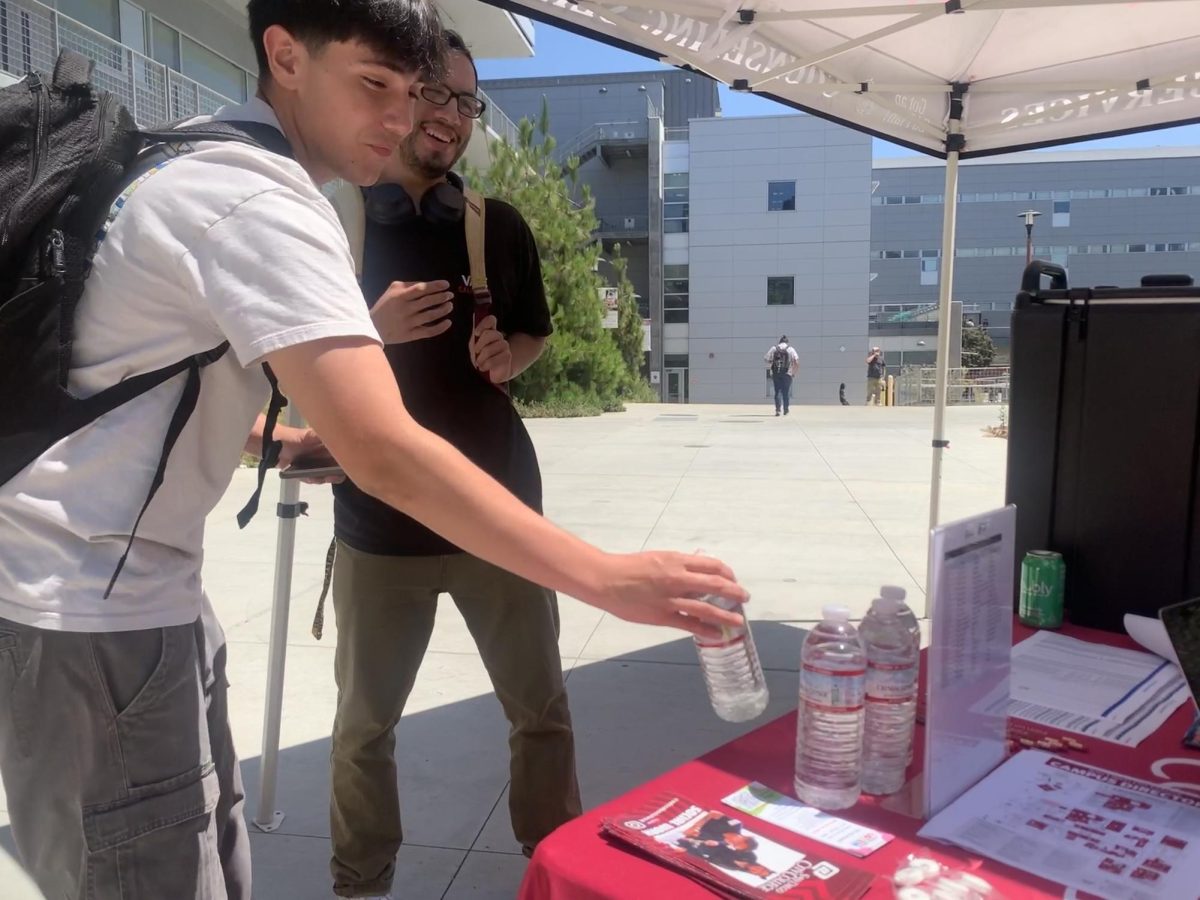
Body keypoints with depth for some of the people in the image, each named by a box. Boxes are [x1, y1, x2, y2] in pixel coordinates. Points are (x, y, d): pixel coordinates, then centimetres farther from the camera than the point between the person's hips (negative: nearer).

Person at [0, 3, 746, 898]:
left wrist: (279, 439, 8)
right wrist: (605, 578, -31)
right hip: (93, 609, -10)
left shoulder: (203, 166, 12)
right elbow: (385, 453, -32)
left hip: (127, 586, 10)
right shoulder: (261, 202, -21)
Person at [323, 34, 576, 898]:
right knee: (366, 723, 12)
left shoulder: (500, 227, 6)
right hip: (379, 517, -1)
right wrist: (375, 329, -18)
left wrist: (507, 357, -5)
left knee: (542, 710, 11)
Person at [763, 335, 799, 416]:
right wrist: (794, 372, 2)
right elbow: (797, 361, -7)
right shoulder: (790, 349, 3)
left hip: (775, 373, 1)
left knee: (777, 391, 7)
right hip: (787, 373, -1)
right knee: (786, 391, 8)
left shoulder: (774, 348, 7)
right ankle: (786, 410, 12)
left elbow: (766, 359, 2)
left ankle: (778, 408, -7)